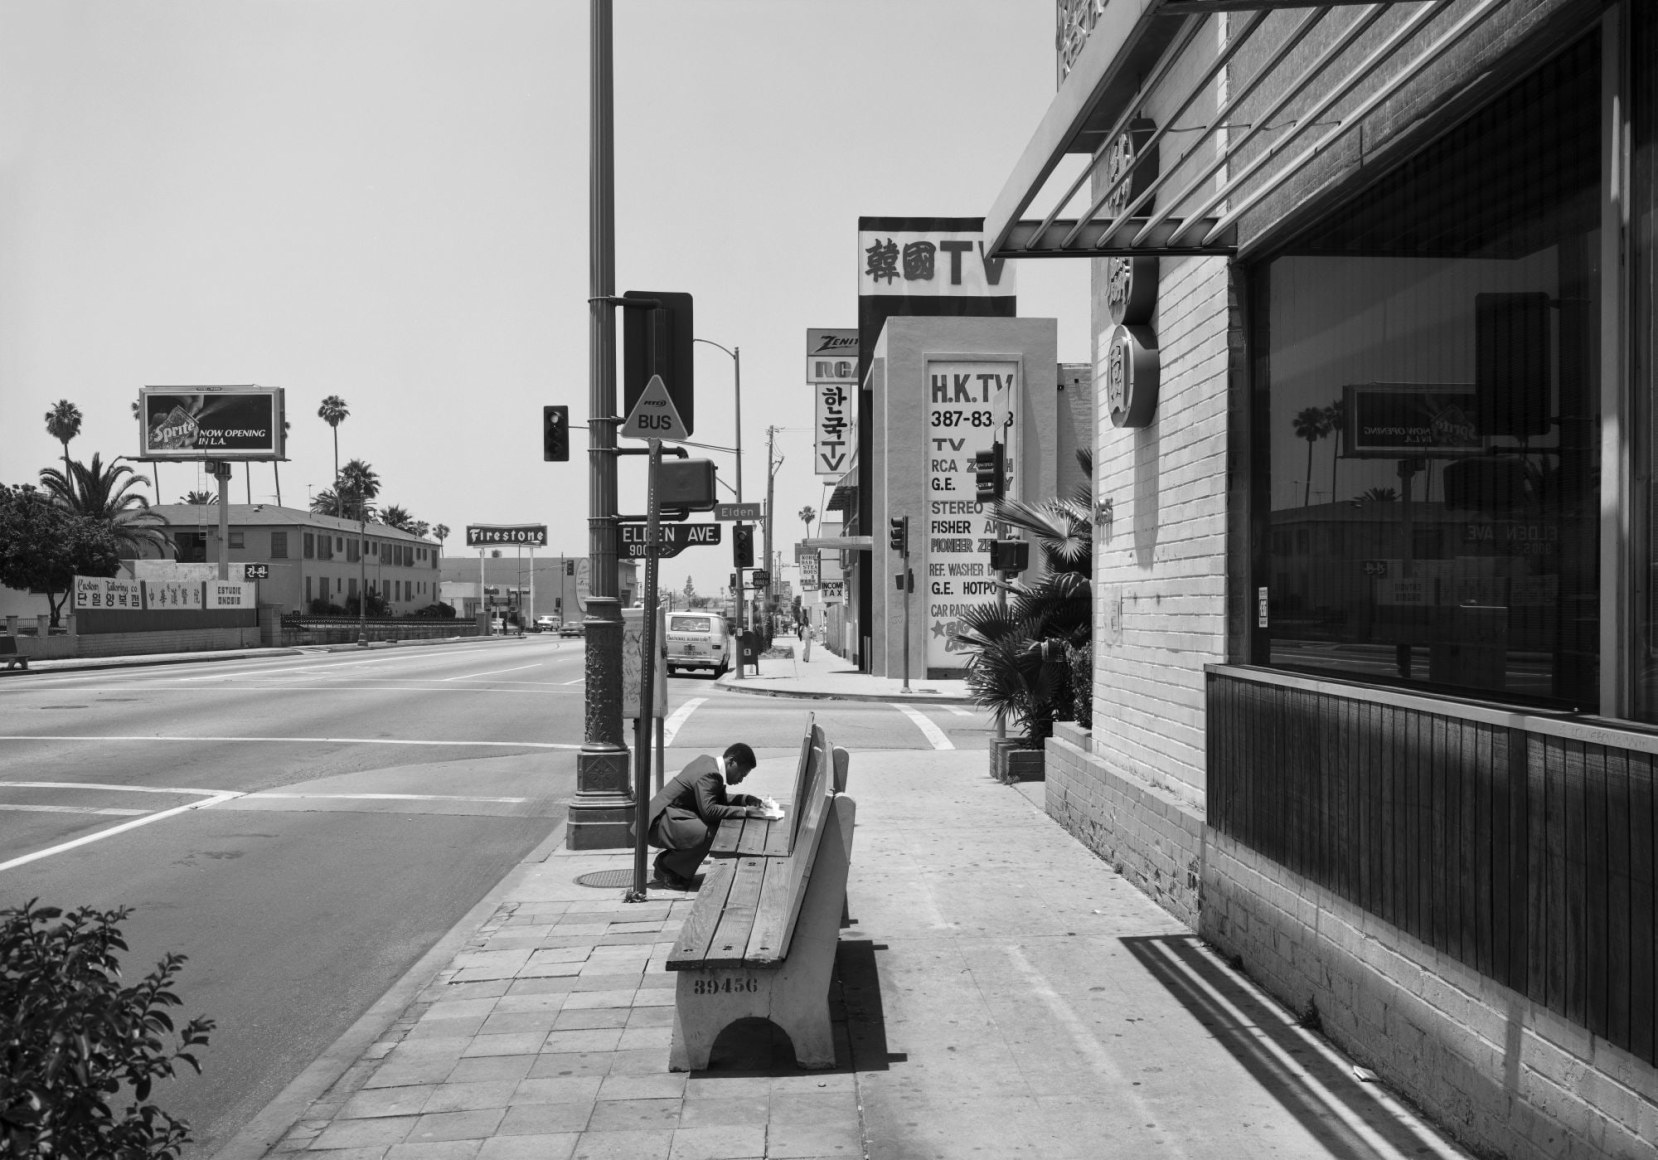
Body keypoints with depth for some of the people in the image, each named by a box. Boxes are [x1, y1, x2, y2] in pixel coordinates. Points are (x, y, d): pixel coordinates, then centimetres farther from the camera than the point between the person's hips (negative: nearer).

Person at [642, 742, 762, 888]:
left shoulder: (707, 761, 10)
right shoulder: (709, 775, -20)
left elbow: (718, 799, 22)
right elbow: (708, 810, -31)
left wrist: (745, 799, 7)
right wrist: (744, 811, -24)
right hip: (658, 825, -10)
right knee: (710, 833, -27)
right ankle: (666, 867, -5)